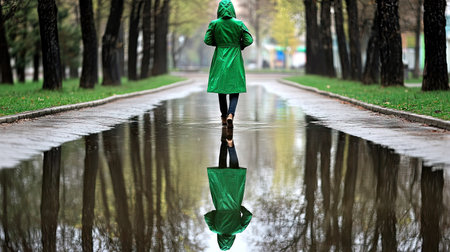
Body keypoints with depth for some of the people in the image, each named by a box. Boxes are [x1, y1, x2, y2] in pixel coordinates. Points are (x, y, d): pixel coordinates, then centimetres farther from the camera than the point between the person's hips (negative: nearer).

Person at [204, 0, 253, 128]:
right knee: (235, 89, 2)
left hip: (220, 59, 1)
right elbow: (249, 40, -7)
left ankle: (224, 117, 16)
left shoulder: (214, 24, -4)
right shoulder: (239, 23, -5)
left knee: (221, 88, 12)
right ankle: (230, 114, -20)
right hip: (235, 59, -1)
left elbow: (207, 40, -4)